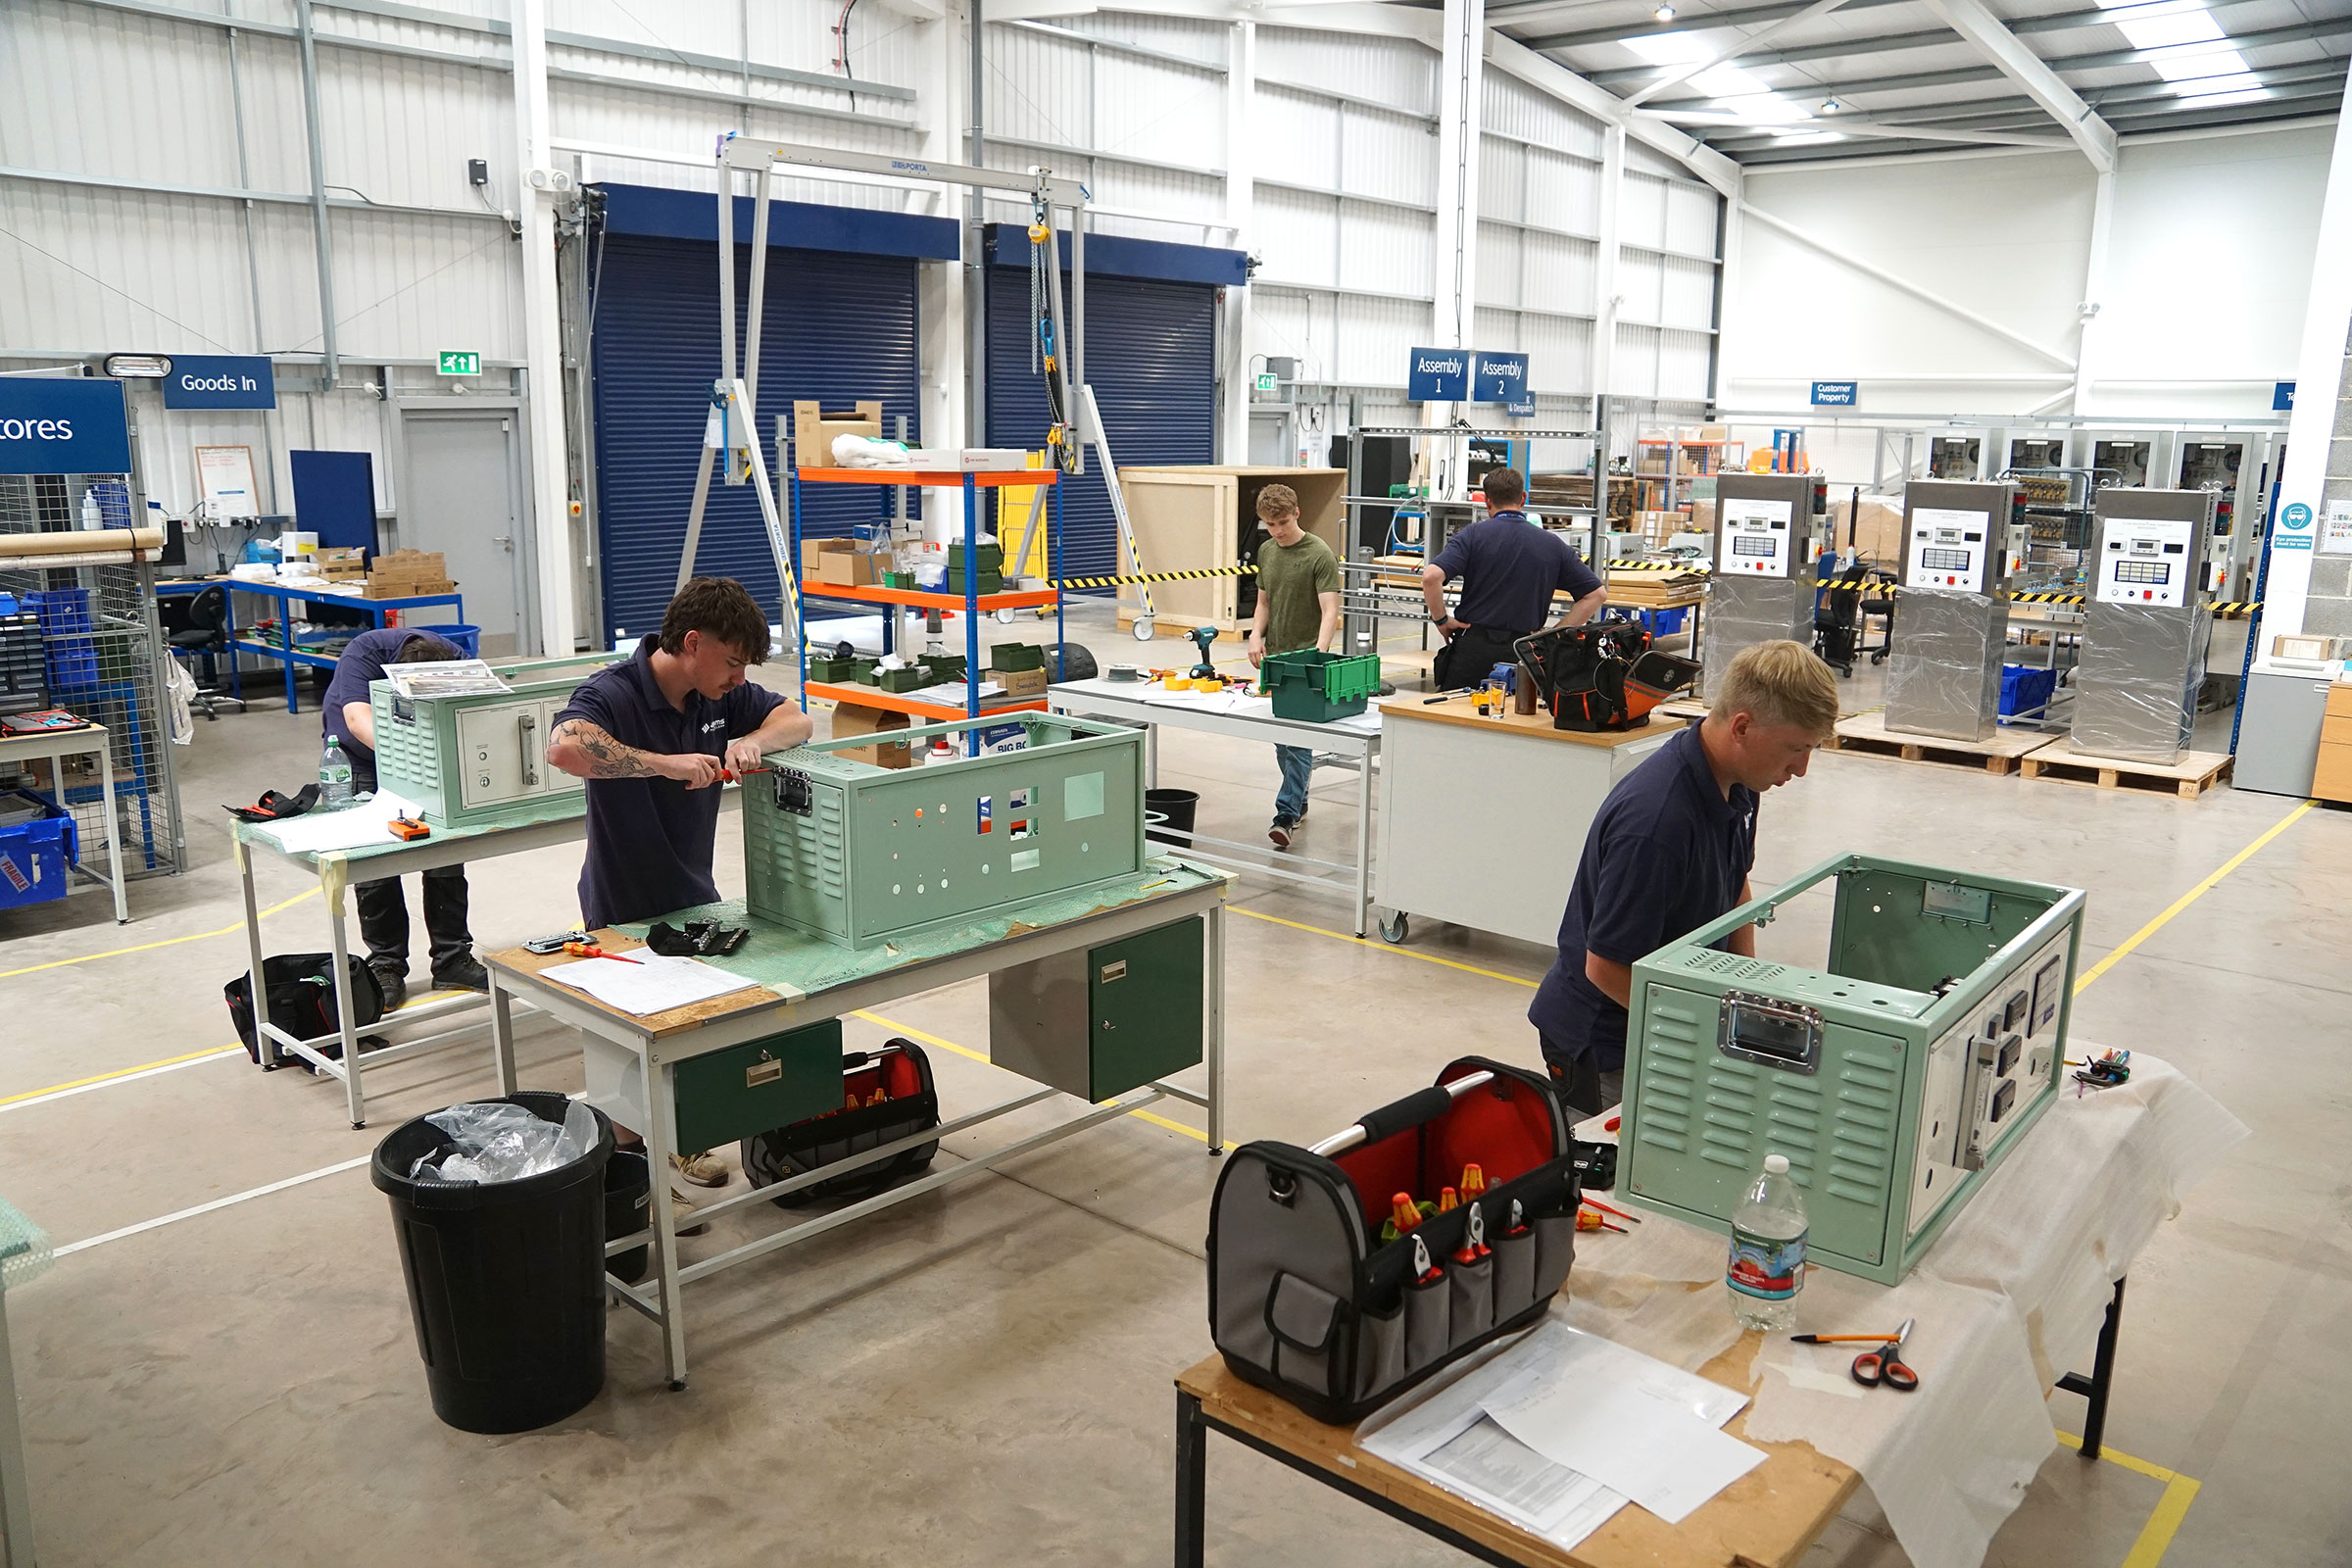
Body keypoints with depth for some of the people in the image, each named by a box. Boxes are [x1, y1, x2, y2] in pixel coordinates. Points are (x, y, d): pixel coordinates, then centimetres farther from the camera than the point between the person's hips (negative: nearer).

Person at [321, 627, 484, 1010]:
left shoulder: (458, 661, -25)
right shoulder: (364, 651, -32)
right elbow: (358, 717, -45)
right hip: (362, 760, -2)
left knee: (446, 856, -2)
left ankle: (452, 962, 7)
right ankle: (386, 966, 5)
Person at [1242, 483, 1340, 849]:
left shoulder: (1320, 555, -14)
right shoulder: (1266, 551, 9)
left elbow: (1330, 611, -20)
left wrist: (1319, 655, -33)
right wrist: (1256, 635, 0)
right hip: (1274, 657, 7)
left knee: (1299, 739, -9)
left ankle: (1286, 816, -12)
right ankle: (1299, 801, 28)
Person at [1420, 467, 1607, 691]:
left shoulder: (1473, 535, -2)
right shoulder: (1553, 545, 6)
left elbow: (1431, 576, -16)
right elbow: (1597, 594, 6)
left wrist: (1441, 620, -3)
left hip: (1472, 647, -2)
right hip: (1520, 654, 2)